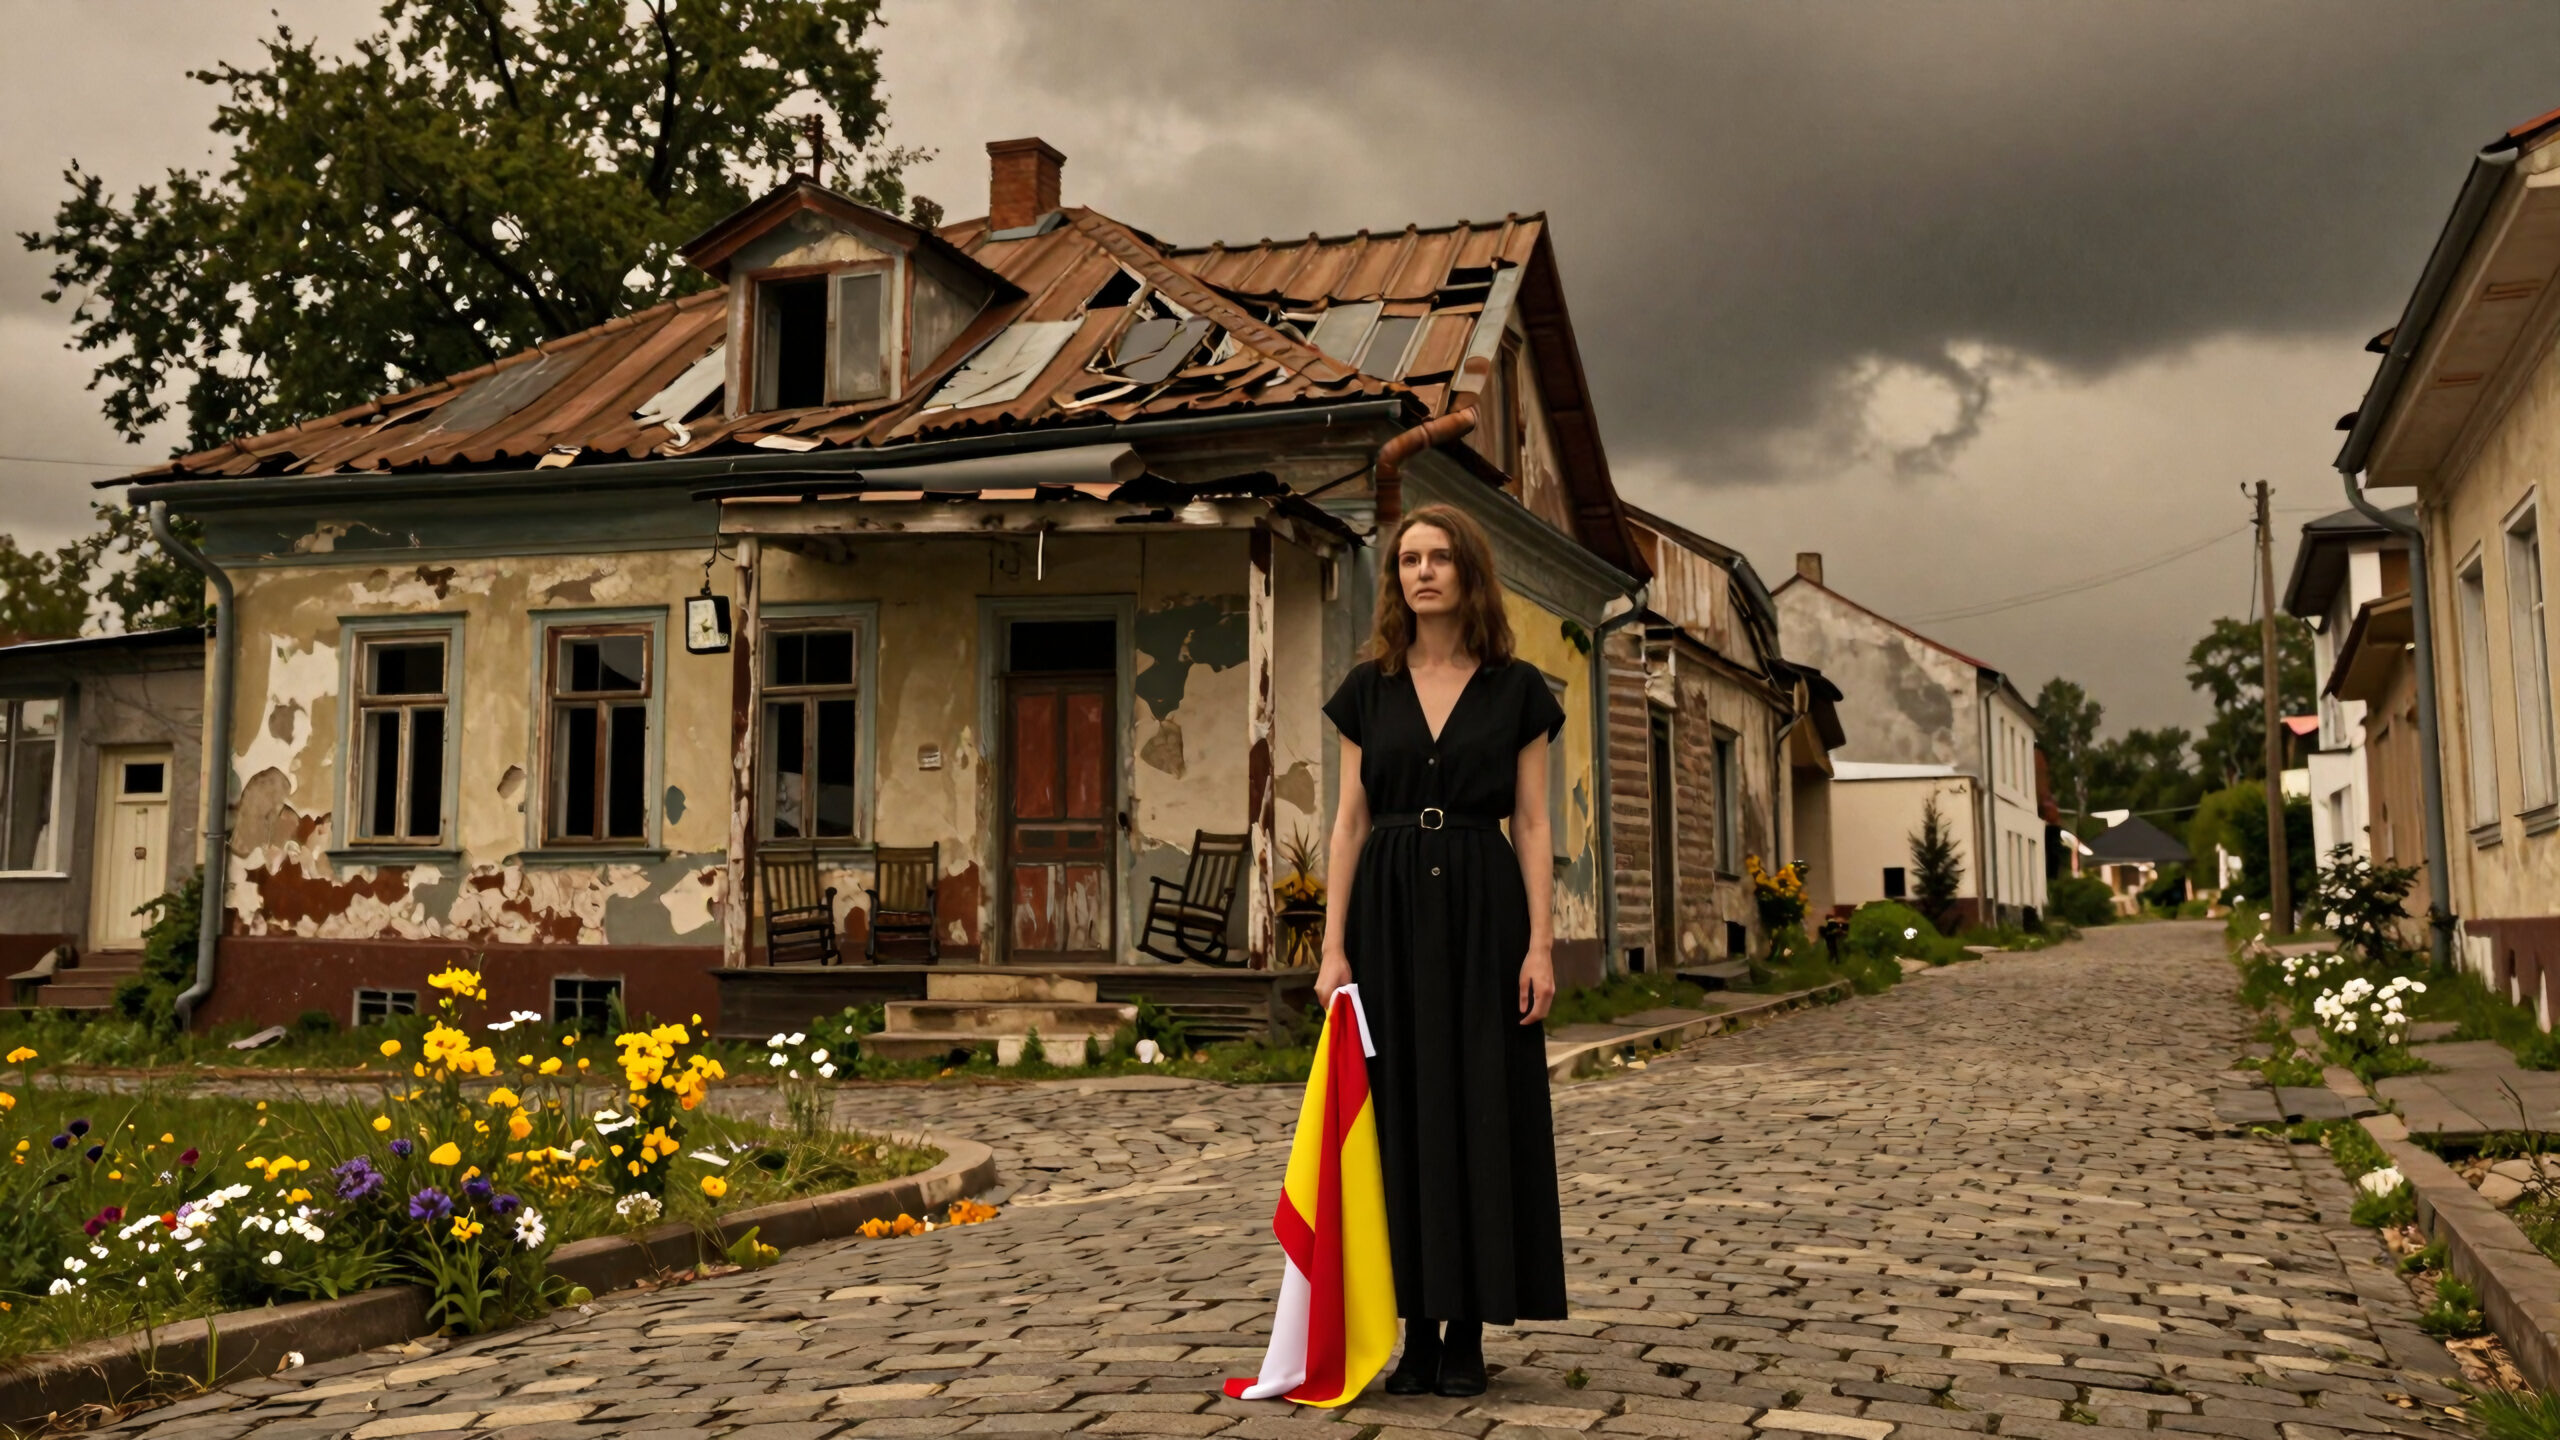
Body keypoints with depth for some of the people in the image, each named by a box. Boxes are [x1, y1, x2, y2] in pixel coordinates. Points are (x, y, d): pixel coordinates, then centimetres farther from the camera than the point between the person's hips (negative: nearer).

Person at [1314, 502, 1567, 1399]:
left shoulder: (1516, 688, 3)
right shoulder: (1368, 688, 7)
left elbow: (1531, 824, 1)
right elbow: (1350, 822, 5)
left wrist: (1540, 943, -8)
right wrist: (1334, 945, -3)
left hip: (1482, 908, -1)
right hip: (1390, 907, 2)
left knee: (1482, 1110, 0)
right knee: (1401, 1111, 2)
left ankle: (1469, 1331, 9)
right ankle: (1418, 1326, 11)